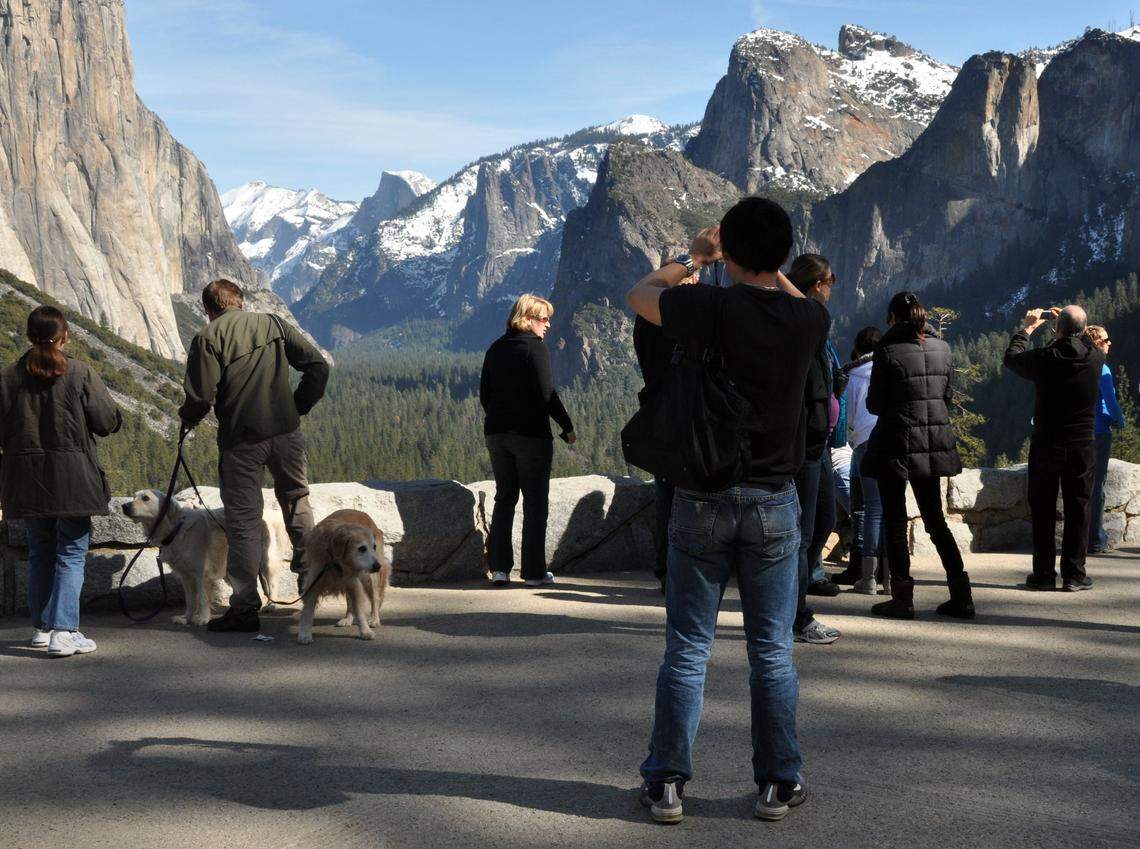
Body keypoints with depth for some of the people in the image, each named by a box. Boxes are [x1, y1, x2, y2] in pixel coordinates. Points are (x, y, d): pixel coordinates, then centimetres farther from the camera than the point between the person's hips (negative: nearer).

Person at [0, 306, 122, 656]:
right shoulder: (81, 374, -9)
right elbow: (108, 423, -6)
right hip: (73, 477, -4)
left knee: (40, 552, 17)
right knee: (72, 553, 1)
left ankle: (42, 627, 24)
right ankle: (63, 632, -9)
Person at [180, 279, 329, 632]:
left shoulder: (207, 338, -5)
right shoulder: (274, 324, 6)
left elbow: (201, 397, -12)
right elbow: (318, 365, 2)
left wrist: (187, 418, 9)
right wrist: (300, 406, 13)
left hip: (240, 440, -3)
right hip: (286, 431, 3)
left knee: (243, 522, 3)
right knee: (296, 500, 26)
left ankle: (245, 608, 4)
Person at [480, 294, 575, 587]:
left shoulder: (495, 349, 9)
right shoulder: (535, 347, -11)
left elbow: (485, 395, 12)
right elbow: (546, 394, -16)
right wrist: (568, 427, -8)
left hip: (496, 432, 6)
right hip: (532, 434, -6)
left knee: (504, 498, 14)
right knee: (535, 501, 2)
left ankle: (499, 567, 10)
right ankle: (533, 572, 3)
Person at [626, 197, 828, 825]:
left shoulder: (713, 308, -13)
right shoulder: (807, 319, -4)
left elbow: (638, 293, 7)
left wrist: (692, 259, 20)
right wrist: (770, 268, 28)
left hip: (703, 498, -1)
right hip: (774, 502, 2)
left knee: (687, 648, 6)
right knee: (772, 651, 9)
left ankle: (666, 782, 12)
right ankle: (778, 784, 15)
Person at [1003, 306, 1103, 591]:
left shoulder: (1044, 358, -13)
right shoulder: (1095, 358, -7)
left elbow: (1011, 358, 6)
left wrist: (1027, 329, 18)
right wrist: (1074, 328, 27)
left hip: (1045, 446, -1)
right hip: (1082, 447, 1)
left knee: (1042, 511, 8)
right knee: (1077, 511, 7)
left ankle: (1044, 574, 10)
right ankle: (1074, 575, 7)